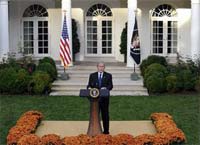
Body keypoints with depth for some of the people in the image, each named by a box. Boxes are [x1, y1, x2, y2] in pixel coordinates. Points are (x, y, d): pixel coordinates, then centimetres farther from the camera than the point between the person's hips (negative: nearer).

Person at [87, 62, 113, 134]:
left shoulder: (108, 76, 5)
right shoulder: (92, 75, 10)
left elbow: (111, 86, -3)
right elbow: (89, 85, 8)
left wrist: (106, 88, -22)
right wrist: (89, 88, -15)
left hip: (104, 98, -1)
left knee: (105, 114, 3)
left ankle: (106, 130, 10)